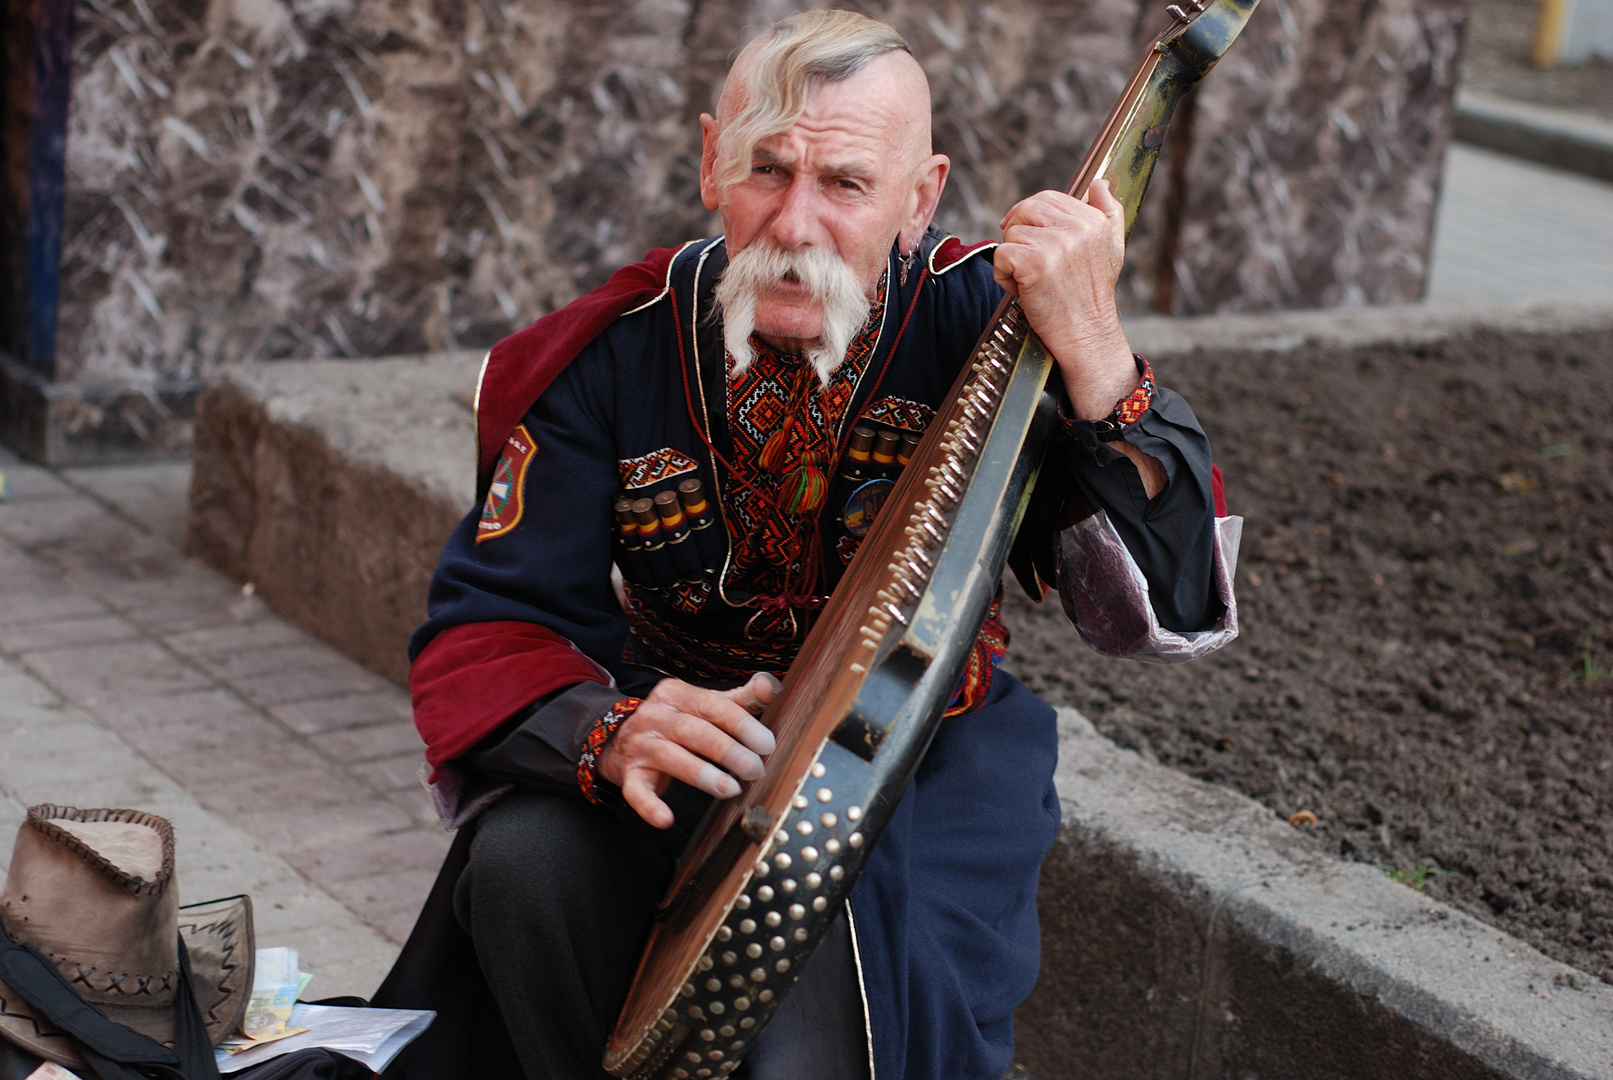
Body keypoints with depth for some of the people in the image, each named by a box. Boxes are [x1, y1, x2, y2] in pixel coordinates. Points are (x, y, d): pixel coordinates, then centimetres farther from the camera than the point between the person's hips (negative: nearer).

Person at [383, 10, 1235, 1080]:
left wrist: (1095, 357, -39)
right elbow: (486, 628, -10)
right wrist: (609, 734, -32)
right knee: (525, 858, -27)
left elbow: (1170, 597, -23)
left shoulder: (983, 321, -15)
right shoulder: (617, 354, -11)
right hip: (685, 735, 3)